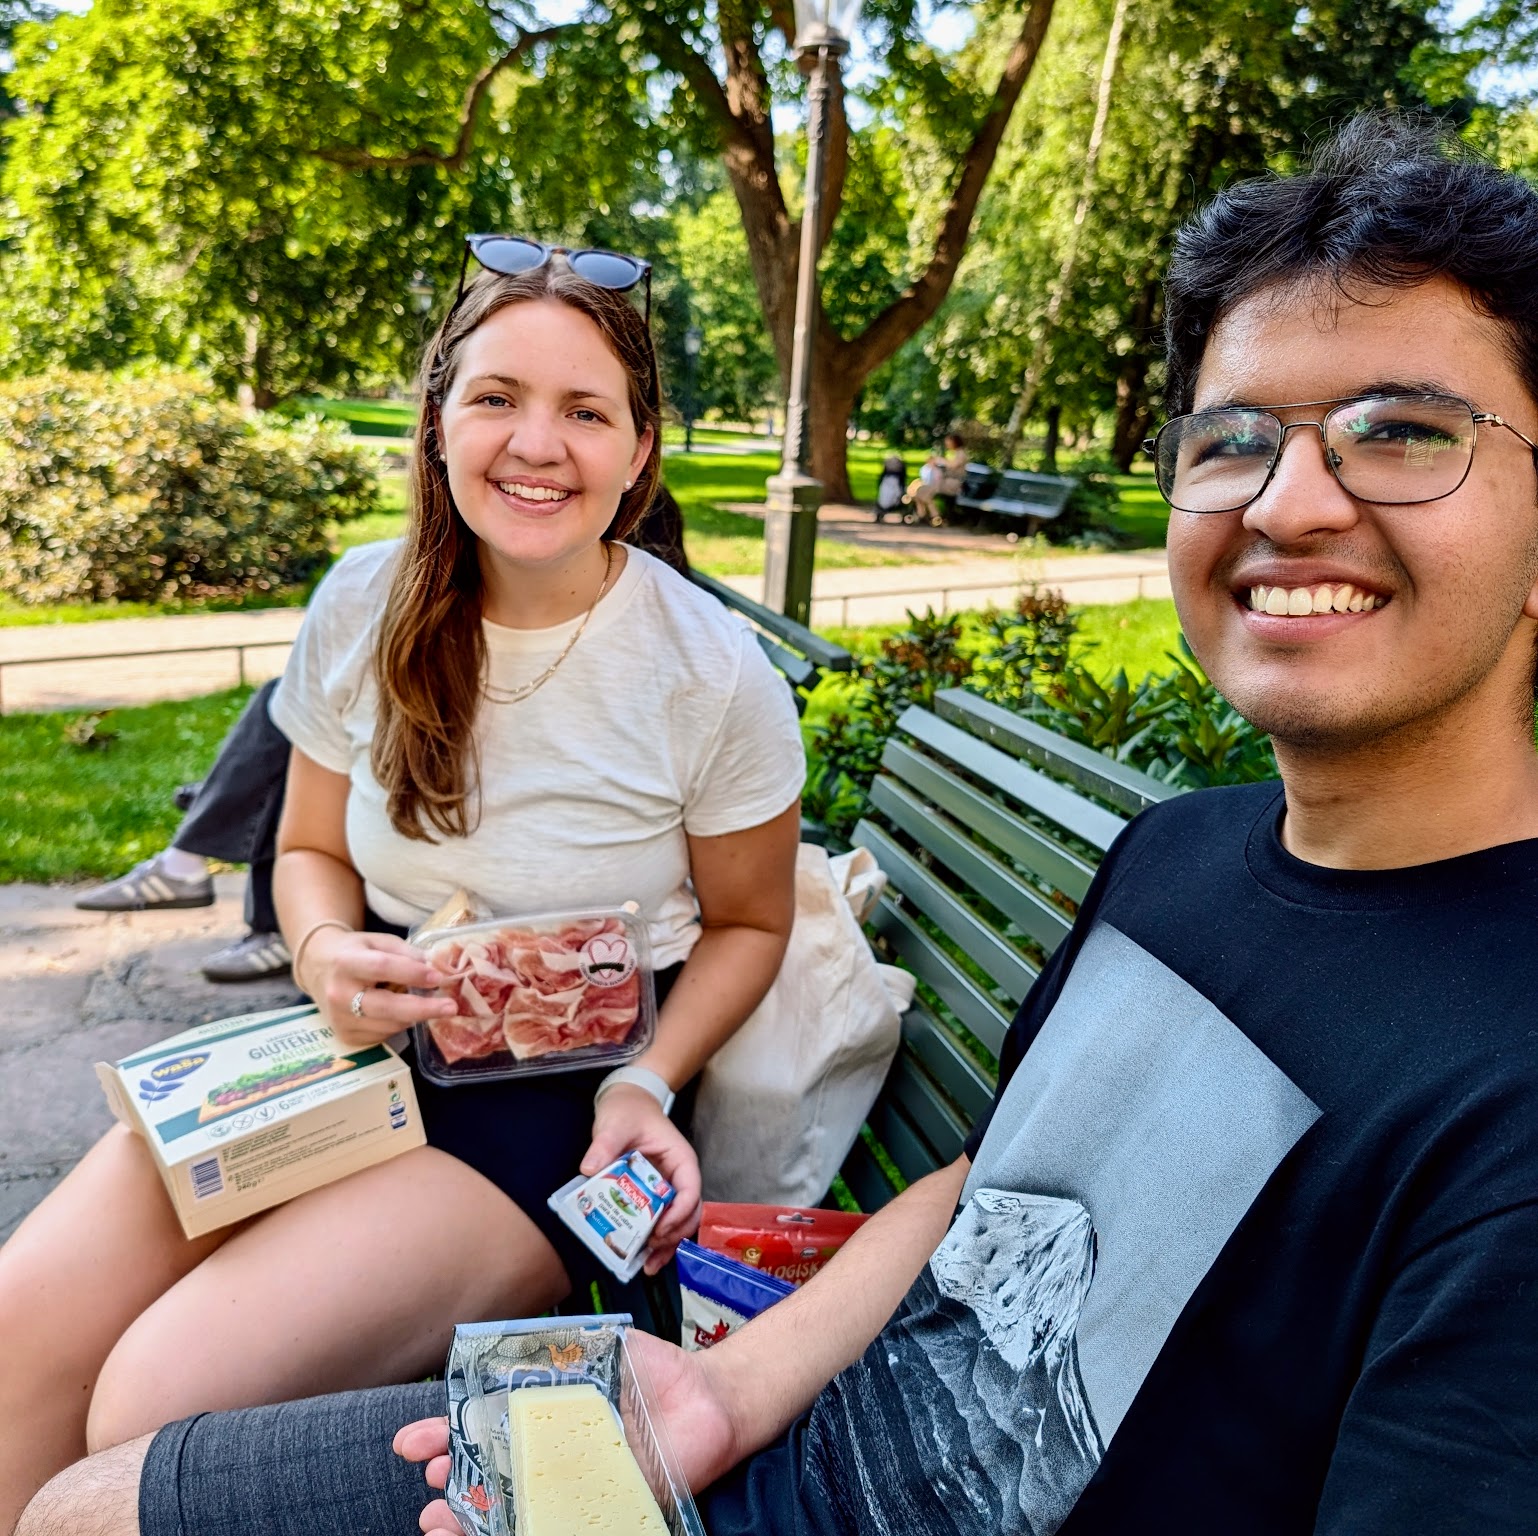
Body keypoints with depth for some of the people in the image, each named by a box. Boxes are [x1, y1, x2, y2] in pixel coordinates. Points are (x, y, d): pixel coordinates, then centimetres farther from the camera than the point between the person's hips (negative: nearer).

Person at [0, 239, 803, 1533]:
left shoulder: (715, 674, -13)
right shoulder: (365, 603, -2)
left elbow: (747, 924, 1)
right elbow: (312, 850, 11)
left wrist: (646, 1084, -14)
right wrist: (329, 954, -12)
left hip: (559, 1090, -4)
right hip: (358, 1037, 4)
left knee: (166, 1401, -19)